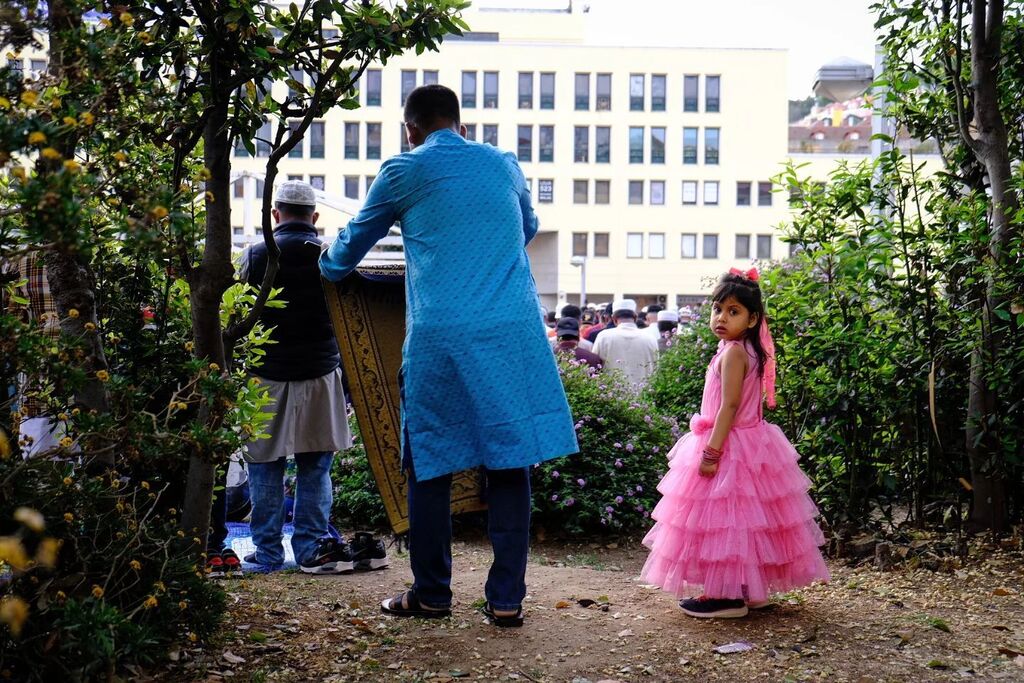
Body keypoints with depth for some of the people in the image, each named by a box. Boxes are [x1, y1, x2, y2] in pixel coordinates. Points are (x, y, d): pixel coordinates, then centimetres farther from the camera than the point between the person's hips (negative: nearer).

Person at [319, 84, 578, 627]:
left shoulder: (405, 170, 7)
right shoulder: (504, 164, 17)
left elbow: (354, 241, 21)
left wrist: (329, 267, 43)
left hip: (441, 337, -3)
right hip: (515, 335, 3)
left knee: (430, 466, 8)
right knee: (509, 463, 5)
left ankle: (431, 594, 17)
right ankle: (506, 598, 8)